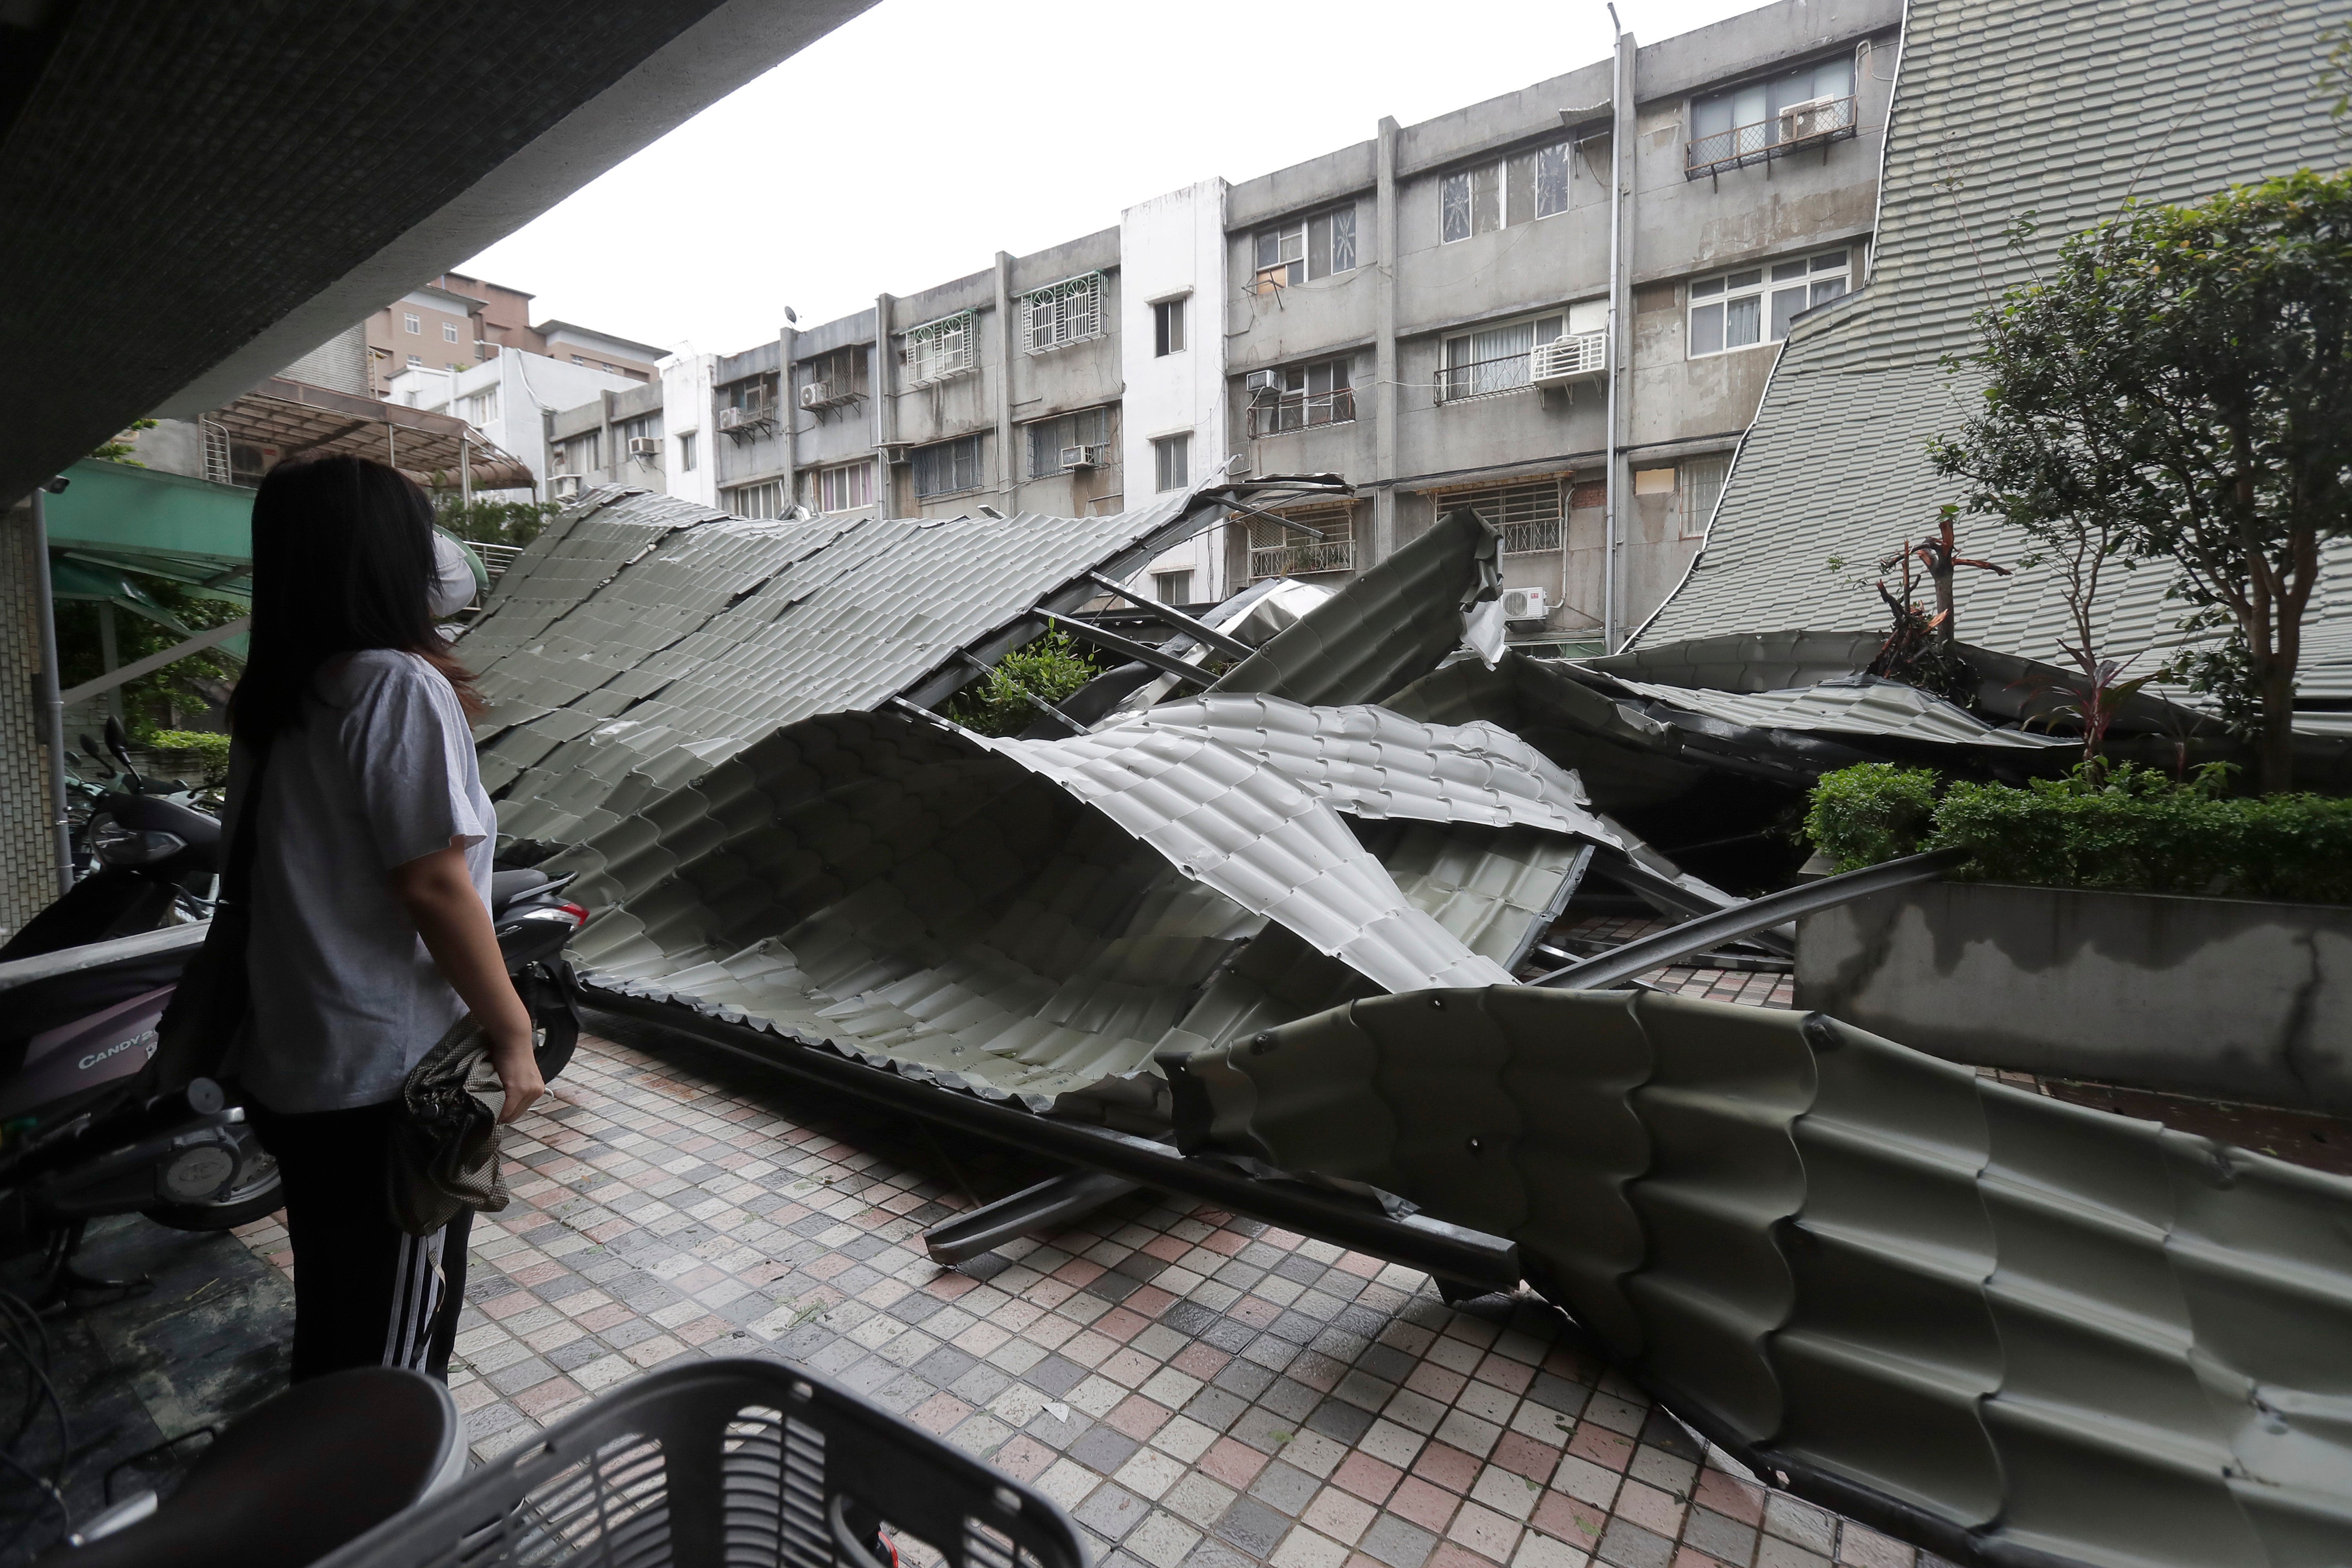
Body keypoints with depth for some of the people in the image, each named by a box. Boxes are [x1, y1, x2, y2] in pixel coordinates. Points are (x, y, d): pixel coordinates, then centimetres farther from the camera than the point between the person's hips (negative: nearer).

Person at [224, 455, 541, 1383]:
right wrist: (512, 1033, -13)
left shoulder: (271, 699, 7)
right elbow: (432, 885, -21)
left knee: (333, 1316, 25)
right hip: (389, 1075, -8)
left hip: (287, 1066, 8)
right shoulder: (399, 686, -18)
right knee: (396, 1348, 9)